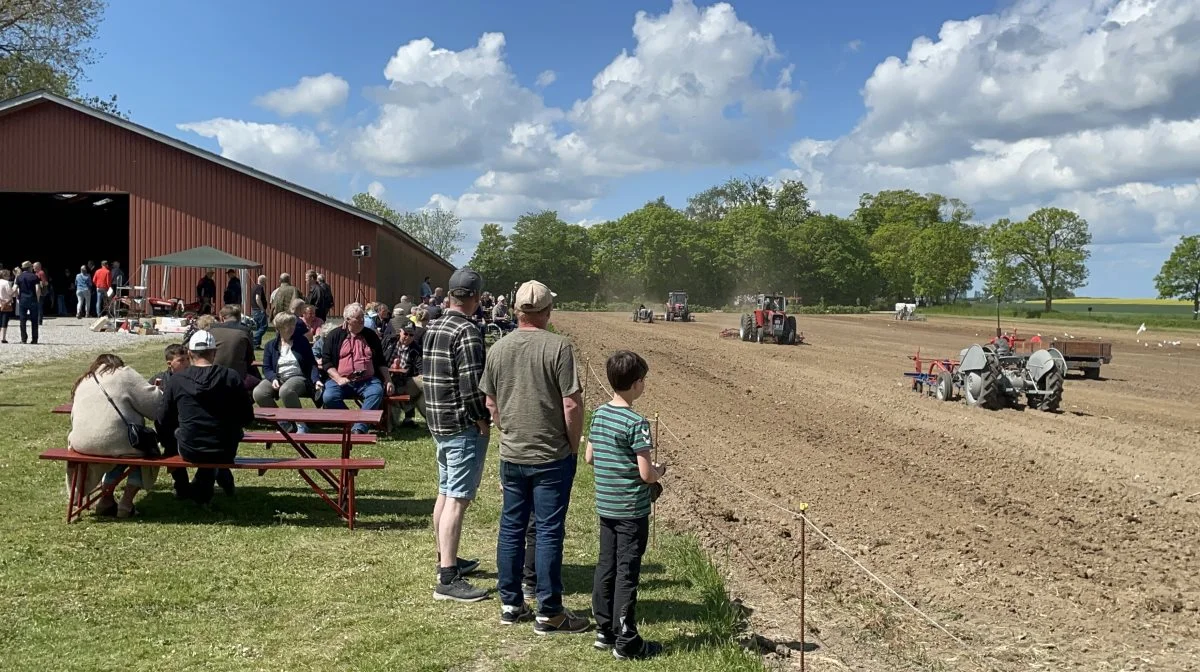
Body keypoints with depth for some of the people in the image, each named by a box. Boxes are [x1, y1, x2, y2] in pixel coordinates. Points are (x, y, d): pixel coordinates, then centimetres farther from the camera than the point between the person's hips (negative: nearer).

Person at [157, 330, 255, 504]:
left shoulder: (176, 380, -7)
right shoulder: (232, 377, -8)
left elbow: (164, 421, 2)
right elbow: (247, 417, -3)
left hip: (190, 451, 0)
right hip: (225, 451, 0)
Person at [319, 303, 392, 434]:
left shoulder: (371, 335, 14)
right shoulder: (334, 336, 8)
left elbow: (381, 362, 18)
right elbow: (326, 362, 3)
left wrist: (388, 381, 7)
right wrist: (338, 378, -11)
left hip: (368, 380, 1)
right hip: (342, 380, -1)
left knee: (377, 391, -31)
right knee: (328, 397, -29)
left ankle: (359, 428, -33)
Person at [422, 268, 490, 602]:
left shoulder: (432, 329, 10)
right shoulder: (467, 332, -17)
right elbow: (471, 384, -23)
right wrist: (483, 420, -11)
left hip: (438, 423, 9)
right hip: (464, 426, -9)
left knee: (445, 493, 19)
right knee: (458, 499, -7)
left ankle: (446, 559, 32)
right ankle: (448, 579, -6)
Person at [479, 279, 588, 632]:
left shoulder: (498, 349, 2)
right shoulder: (558, 347, -14)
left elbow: (491, 403, 10)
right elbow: (572, 404, -15)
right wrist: (574, 445, -2)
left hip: (511, 455, 5)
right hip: (551, 456, -5)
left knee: (511, 528, 14)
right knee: (549, 532, 2)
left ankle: (510, 603, 24)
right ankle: (549, 613, 10)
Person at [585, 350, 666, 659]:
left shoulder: (599, 414, 3)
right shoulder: (637, 423, -19)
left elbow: (589, 457, 10)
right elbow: (645, 474, -19)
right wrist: (659, 472, 1)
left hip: (605, 506, 7)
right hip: (632, 510, -7)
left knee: (605, 567, 15)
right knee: (627, 573, 1)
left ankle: (604, 630, 25)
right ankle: (626, 641, 10)